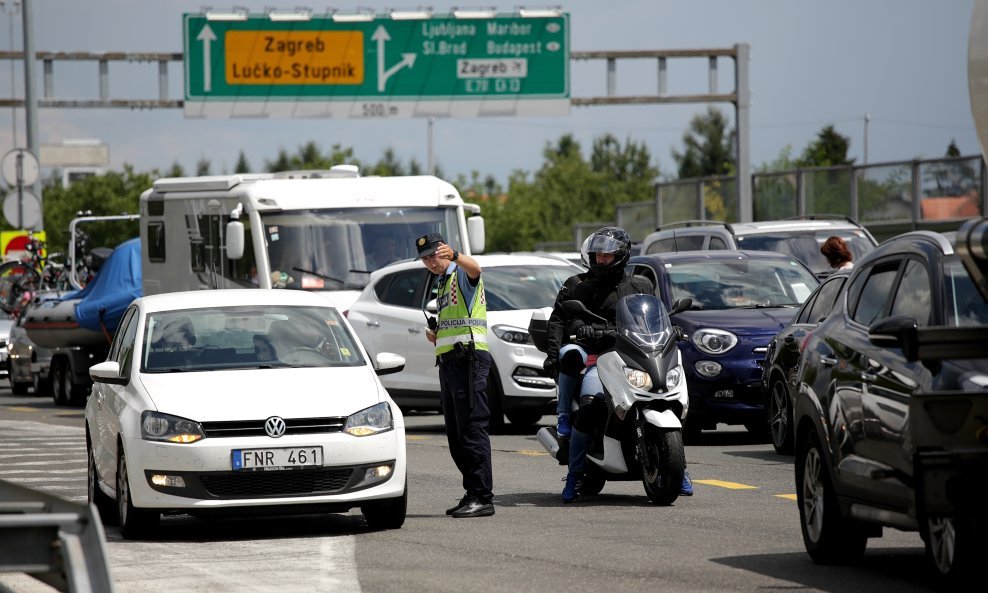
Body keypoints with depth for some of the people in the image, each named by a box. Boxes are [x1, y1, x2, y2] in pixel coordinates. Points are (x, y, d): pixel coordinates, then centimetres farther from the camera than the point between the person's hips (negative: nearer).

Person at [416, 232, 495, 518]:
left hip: (468, 359, -10)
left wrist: (454, 255, -50)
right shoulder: (442, 285, 26)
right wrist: (435, 336, 12)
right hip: (448, 362, 10)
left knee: (472, 428, -13)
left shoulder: (462, 275, -3)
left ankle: (483, 497, -16)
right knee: (455, 435, 10)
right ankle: (472, 493, 14)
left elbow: (475, 268, -30)